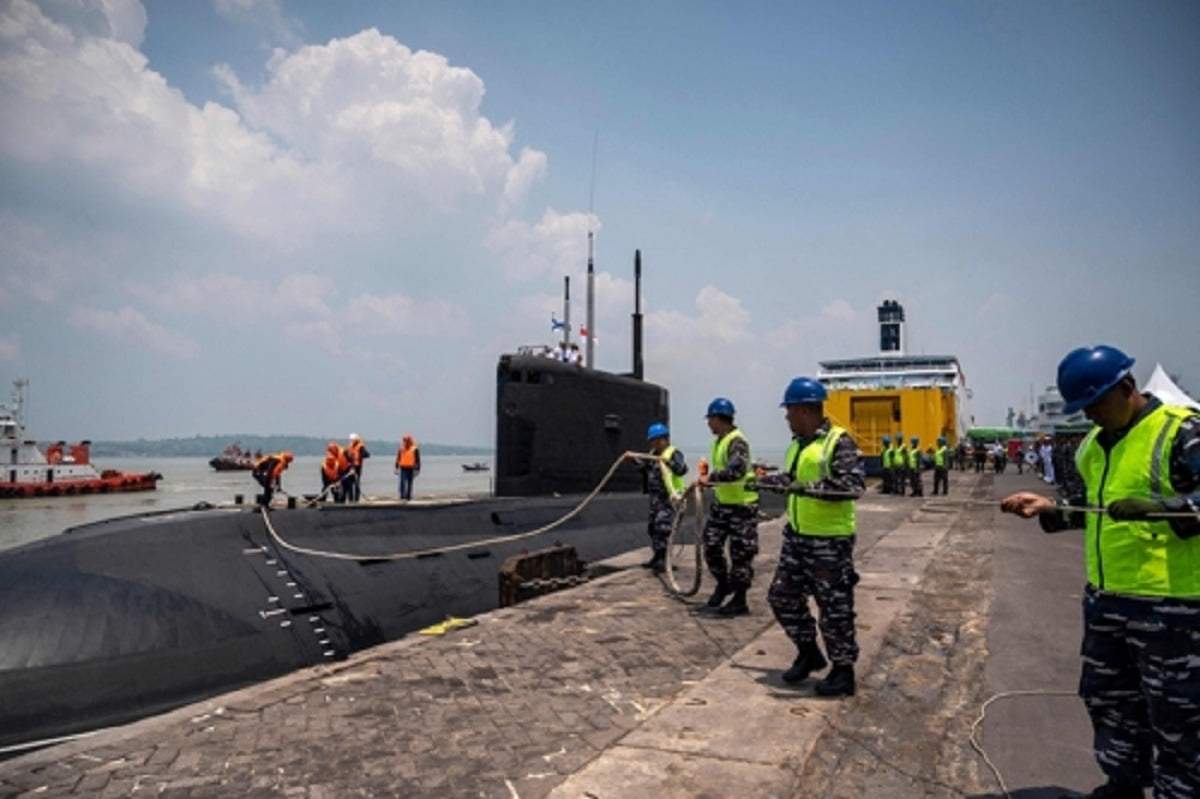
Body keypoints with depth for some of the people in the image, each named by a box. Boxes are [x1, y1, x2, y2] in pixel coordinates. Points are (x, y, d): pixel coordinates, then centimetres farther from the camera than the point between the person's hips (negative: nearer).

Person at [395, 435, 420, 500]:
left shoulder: (415, 449, -4)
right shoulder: (401, 449, 5)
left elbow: (417, 460, -3)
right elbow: (398, 459, 11)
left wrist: (417, 469, -7)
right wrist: (397, 468, 9)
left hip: (410, 469, -1)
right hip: (403, 468, 1)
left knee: (409, 483, 5)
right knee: (402, 482, -14)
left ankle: (408, 496, 14)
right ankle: (402, 495, -13)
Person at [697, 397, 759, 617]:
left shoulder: (737, 441, -19)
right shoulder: (719, 441, 9)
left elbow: (736, 471, -33)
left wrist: (710, 478, -26)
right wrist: (708, 481, 4)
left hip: (742, 505, -9)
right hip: (721, 503, 9)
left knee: (740, 554, 0)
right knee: (711, 545, 11)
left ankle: (739, 600, 10)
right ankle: (723, 584, 32)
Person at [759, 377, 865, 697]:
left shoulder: (839, 442, -15)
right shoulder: (798, 443, 11)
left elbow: (853, 486, -25)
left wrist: (809, 488, -32)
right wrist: (764, 479, 32)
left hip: (830, 541, -9)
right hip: (796, 536, 9)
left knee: (834, 607, 2)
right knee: (783, 596, 14)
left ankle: (843, 670, 19)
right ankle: (808, 652, 32)